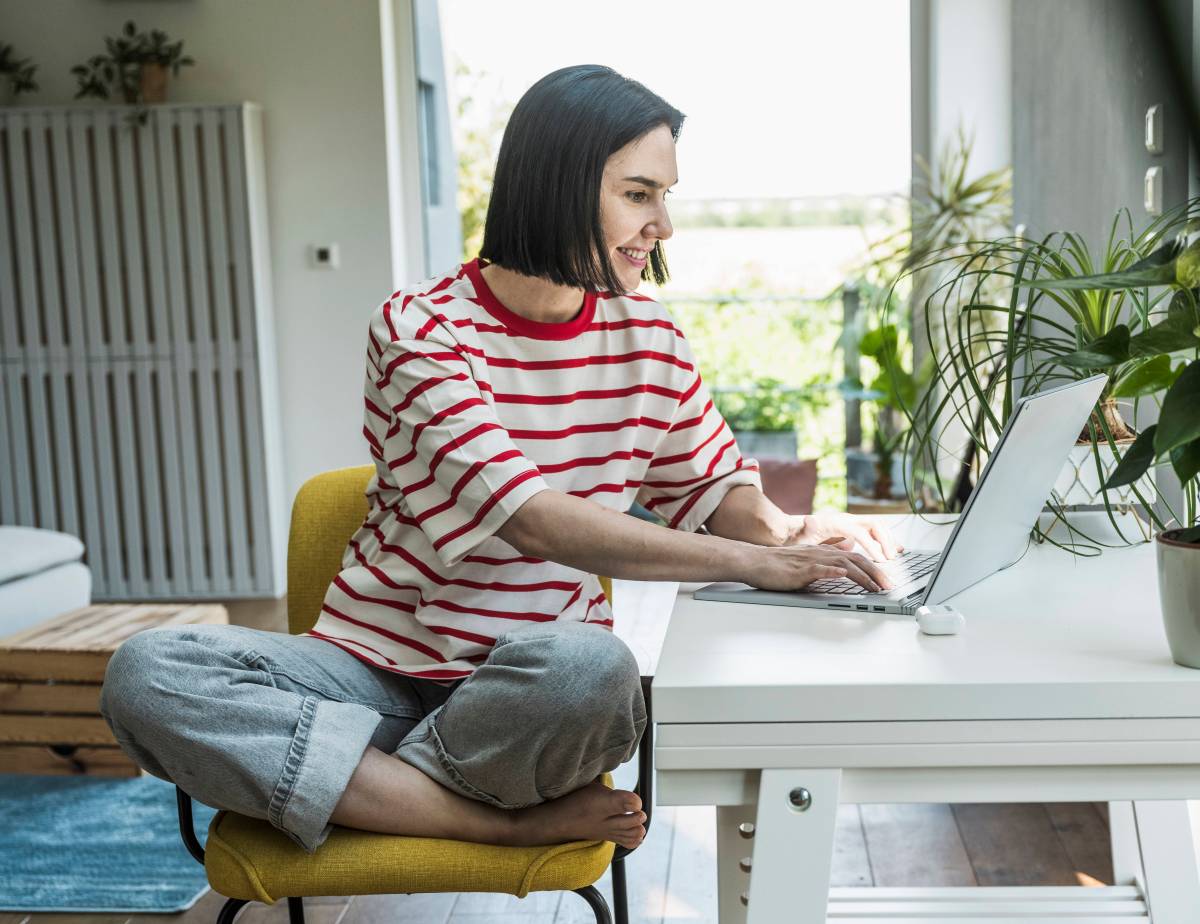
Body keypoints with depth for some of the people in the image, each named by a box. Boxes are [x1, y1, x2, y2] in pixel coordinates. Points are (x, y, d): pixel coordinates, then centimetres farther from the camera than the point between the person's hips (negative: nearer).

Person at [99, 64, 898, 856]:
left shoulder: (648, 338, 4)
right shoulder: (420, 329, -11)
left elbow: (714, 484, 15)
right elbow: (535, 523, -22)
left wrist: (785, 529, -10)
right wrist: (755, 564, -25)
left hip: (531, 684, 1)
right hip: (378, 665, -1)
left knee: (592, 670, -37)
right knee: (146, 672, -27)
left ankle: (364, 782, -11)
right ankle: (511, 823, -27)